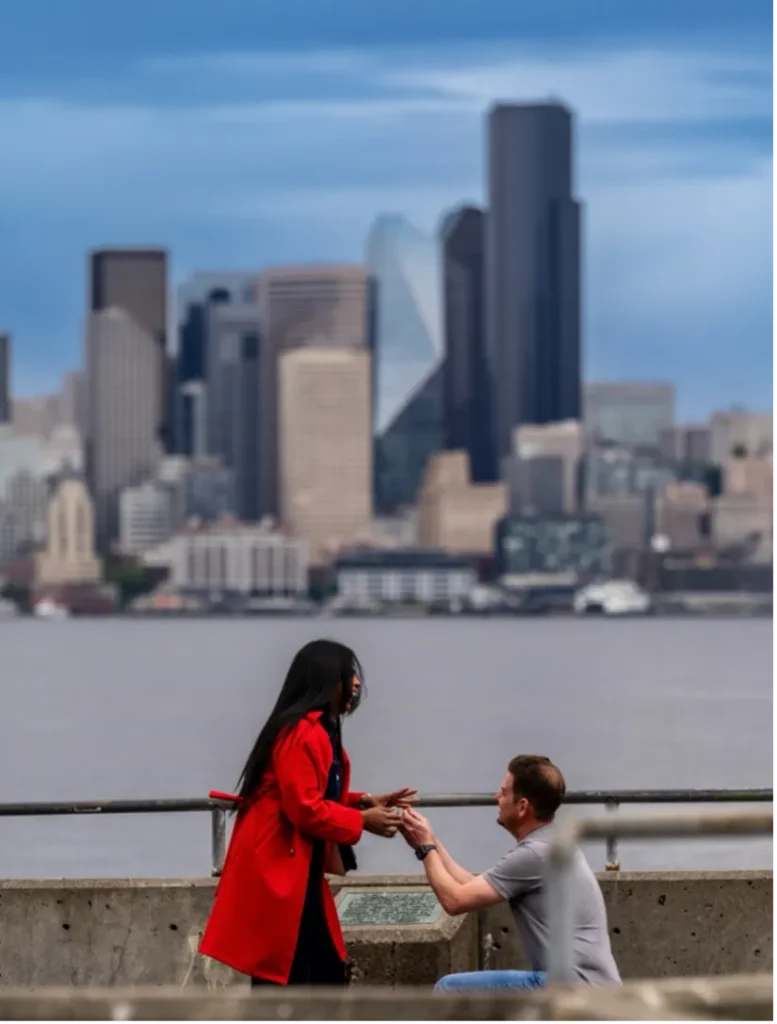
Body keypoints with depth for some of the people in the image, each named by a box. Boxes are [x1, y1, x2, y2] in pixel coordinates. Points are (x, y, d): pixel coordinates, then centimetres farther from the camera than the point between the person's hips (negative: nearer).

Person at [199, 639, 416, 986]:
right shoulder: (300, 733, -18)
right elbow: (304, 809, -22)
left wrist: (366, 802, 5)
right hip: (275, 872, -11)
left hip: (299, 873, 11)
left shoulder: (321, 731, 16)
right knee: (277, 979, -8)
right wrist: (362, 821, -13)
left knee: (325, 972, 13)